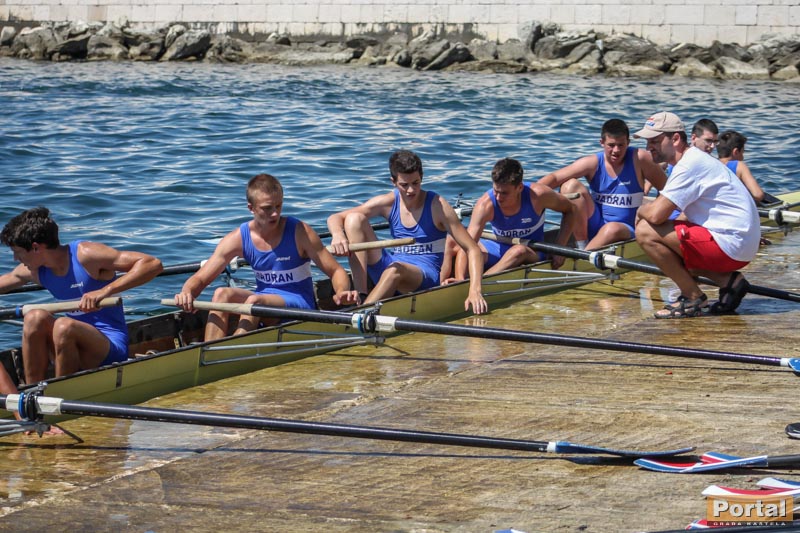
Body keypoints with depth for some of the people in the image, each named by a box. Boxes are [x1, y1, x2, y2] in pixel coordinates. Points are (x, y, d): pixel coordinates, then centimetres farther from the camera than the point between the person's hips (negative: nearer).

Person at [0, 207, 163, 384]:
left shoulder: (85, 255, -14)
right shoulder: (35, 271, 6)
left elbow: (153, 264, -21)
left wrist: (105, 291, -30)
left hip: (112, 348, -6)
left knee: (64, 326, -33)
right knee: (35, 318, -19)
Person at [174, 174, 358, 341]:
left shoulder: (298, 232, -10)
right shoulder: (238, 238, -3)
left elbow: (336, 271, -7)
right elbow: (200, 279, -4)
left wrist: (341, 292, -31)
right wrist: (187, 293, -29)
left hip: (300, 306, -4)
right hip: (263, 301, 4)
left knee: (255, 301, -33)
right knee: (222, 294, -23)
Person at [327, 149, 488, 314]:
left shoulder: (437, 206, -8)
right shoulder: (388, 203, 1)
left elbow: (473, 250, -10)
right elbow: (335, 218, -2)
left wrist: (475, 291, -27)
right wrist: (337, 235, -28)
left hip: (426, 276, -5)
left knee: (396, 269, -40)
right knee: (354, 219, -12)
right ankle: (360, 295, -24)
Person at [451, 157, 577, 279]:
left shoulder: (537, 195, -22)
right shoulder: (485, 204, -23)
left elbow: (571, 210, -4)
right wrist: (459, 279, -50)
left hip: (532, 253, -1)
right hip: (498, 249, 2)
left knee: (520, 250, -38)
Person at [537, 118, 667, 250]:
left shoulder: (638, 159, -10)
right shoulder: (593, 163, -7)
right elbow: (555, 178, -14)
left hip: (625, 230, -3)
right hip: (596, 223, 3)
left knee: (613, 229, -39)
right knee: (571, 185, -17)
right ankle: (581, 246, -18)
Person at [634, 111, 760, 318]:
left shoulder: (689, 164, -14)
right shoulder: (697, 159, 18)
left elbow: (656, 214, -21)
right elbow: (690, 216, 26)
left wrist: (641, 211, 2)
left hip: (729, 244, -11)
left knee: (645, 231, -15)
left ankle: (693, 298, -6)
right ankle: (727, 280, 9)